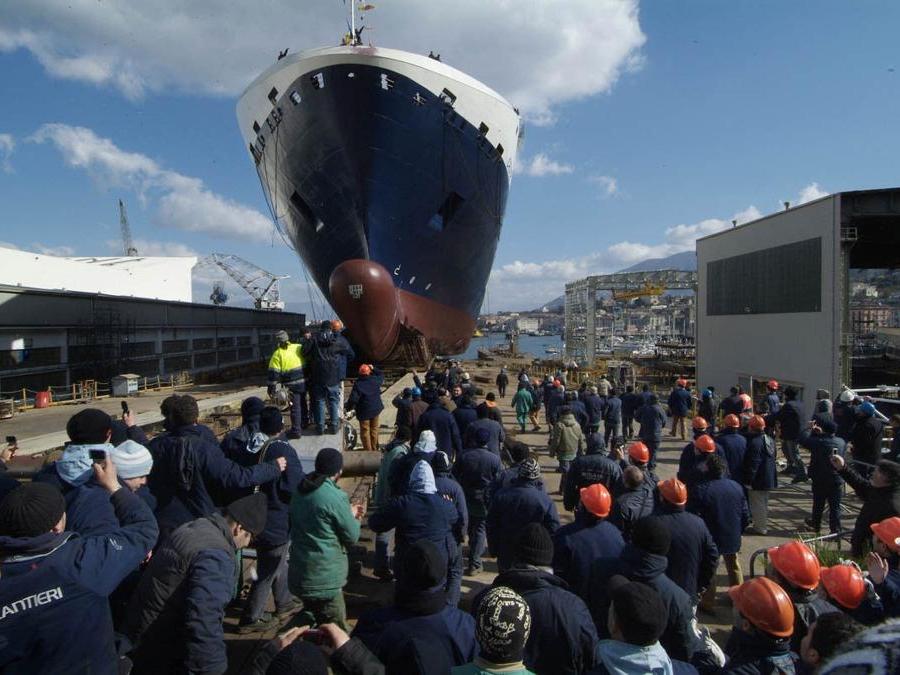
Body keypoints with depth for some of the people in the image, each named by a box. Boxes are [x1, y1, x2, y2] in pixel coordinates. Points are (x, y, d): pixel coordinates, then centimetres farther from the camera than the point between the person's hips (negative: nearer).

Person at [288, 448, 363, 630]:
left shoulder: (300, 491, 3)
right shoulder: (335, 497, -22)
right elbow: (352, 537, -13)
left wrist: (349, 513, 16)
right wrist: (355, 519, 7)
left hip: (299, 573, 8)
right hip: (324, 579, -8)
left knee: (311, 624, 26)